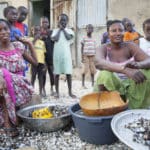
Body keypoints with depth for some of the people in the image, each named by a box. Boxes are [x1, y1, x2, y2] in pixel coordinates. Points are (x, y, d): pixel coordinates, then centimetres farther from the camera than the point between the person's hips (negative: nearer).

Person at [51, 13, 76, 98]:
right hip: (57, 54, 0)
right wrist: (60, 29, 0)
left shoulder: (69, 30, 9)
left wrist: (63, 29, 1)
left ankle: (70, 92, 7)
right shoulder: (55, 30, 8)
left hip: (66, 54, 0)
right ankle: (57, 92, 12)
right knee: (57, 73, 3)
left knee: (68, 73, -2)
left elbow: (69, 37, -11)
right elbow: (55, 39, -10)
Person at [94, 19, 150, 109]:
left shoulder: (130, 46, -1)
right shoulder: (104, 48, -6)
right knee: (105, 74, -31)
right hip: (111, 86, -2)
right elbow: (98, 63, -31)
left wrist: (138, 65, -41)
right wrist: (125, 70, -46)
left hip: (130, 86, 2)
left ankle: (140, 108, -9)